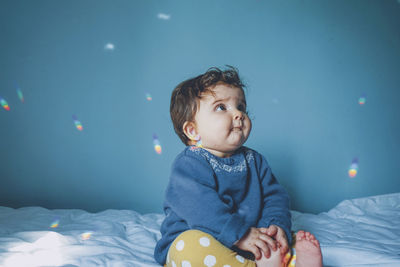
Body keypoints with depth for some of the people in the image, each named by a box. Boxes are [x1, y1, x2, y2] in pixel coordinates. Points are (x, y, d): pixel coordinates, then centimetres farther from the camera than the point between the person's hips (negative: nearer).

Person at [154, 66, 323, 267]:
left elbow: (274, 196, 6)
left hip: (243, 250, 7)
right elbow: (201, 209, -25)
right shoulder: (189, 164, -12)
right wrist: (239, 234, -31)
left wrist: (277, 225, -14)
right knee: (189, 243, -38)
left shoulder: (254, 160, 11)